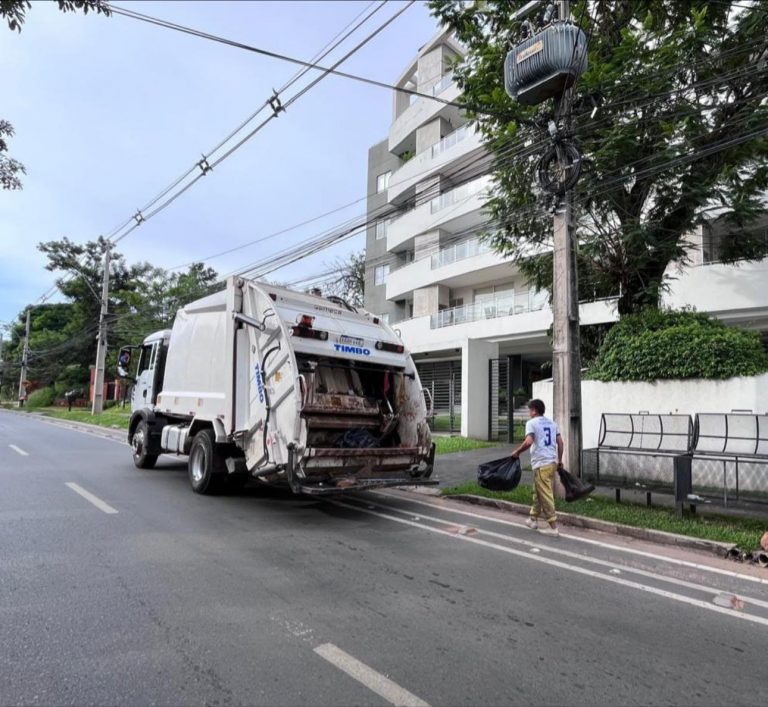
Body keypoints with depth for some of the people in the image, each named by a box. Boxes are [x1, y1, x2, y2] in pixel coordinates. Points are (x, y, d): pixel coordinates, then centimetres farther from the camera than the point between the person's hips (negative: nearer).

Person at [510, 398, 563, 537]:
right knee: (538, 492, 20)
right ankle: (533, 519, 29)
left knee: (545, 495, -2)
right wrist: (560, 460, 20)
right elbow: (560, 442, 13)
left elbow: (528, 441, -22)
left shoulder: (531, 423, -8)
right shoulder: (551, 423, 14)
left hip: (541, 464, -8)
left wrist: (517, 452, -8)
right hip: (553, 462, 8)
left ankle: (553, 527, 1)